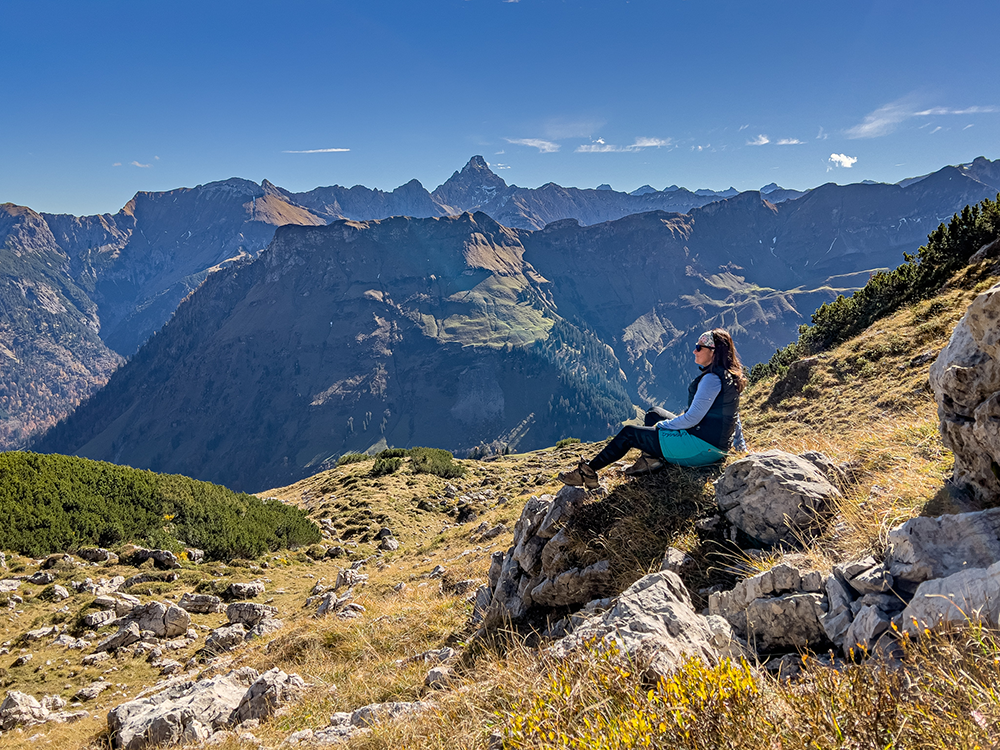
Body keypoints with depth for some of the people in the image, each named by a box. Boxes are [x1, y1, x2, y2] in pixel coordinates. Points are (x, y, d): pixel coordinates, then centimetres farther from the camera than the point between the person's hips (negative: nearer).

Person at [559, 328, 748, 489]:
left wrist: (662, 425, -8)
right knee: (653, 414, 24)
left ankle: (588, 472, 4)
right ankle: (652, 457, 3)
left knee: (629, 433, -2)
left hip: (701, 446, -10)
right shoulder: (730, 376, 10)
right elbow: (733, 416, 18)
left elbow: (693, 418, -23)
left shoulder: (712, 379, -21)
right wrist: (741, 447, 26)